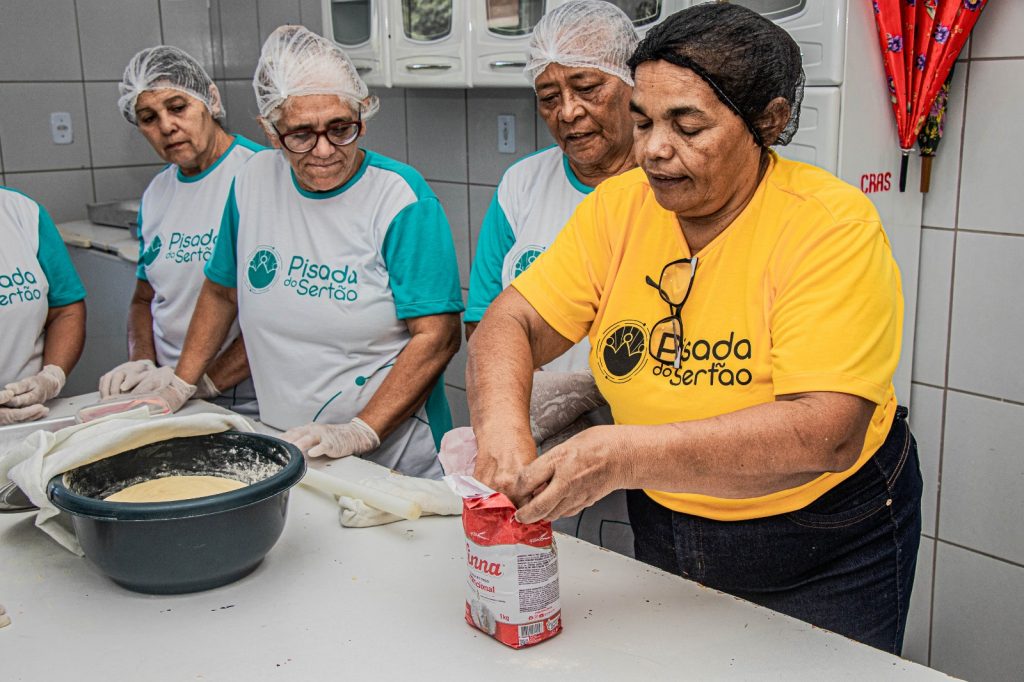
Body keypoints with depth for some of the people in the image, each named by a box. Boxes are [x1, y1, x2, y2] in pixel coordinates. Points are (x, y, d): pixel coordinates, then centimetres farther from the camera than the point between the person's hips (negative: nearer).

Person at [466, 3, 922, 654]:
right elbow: (513, 323, -8)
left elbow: (826, 433, -33)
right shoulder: (618, 206, -8)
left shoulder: (832, 223, -23)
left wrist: (627, 455, -42)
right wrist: (502, 426, -31)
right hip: (663, 529, 5)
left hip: (823, 547, -4)